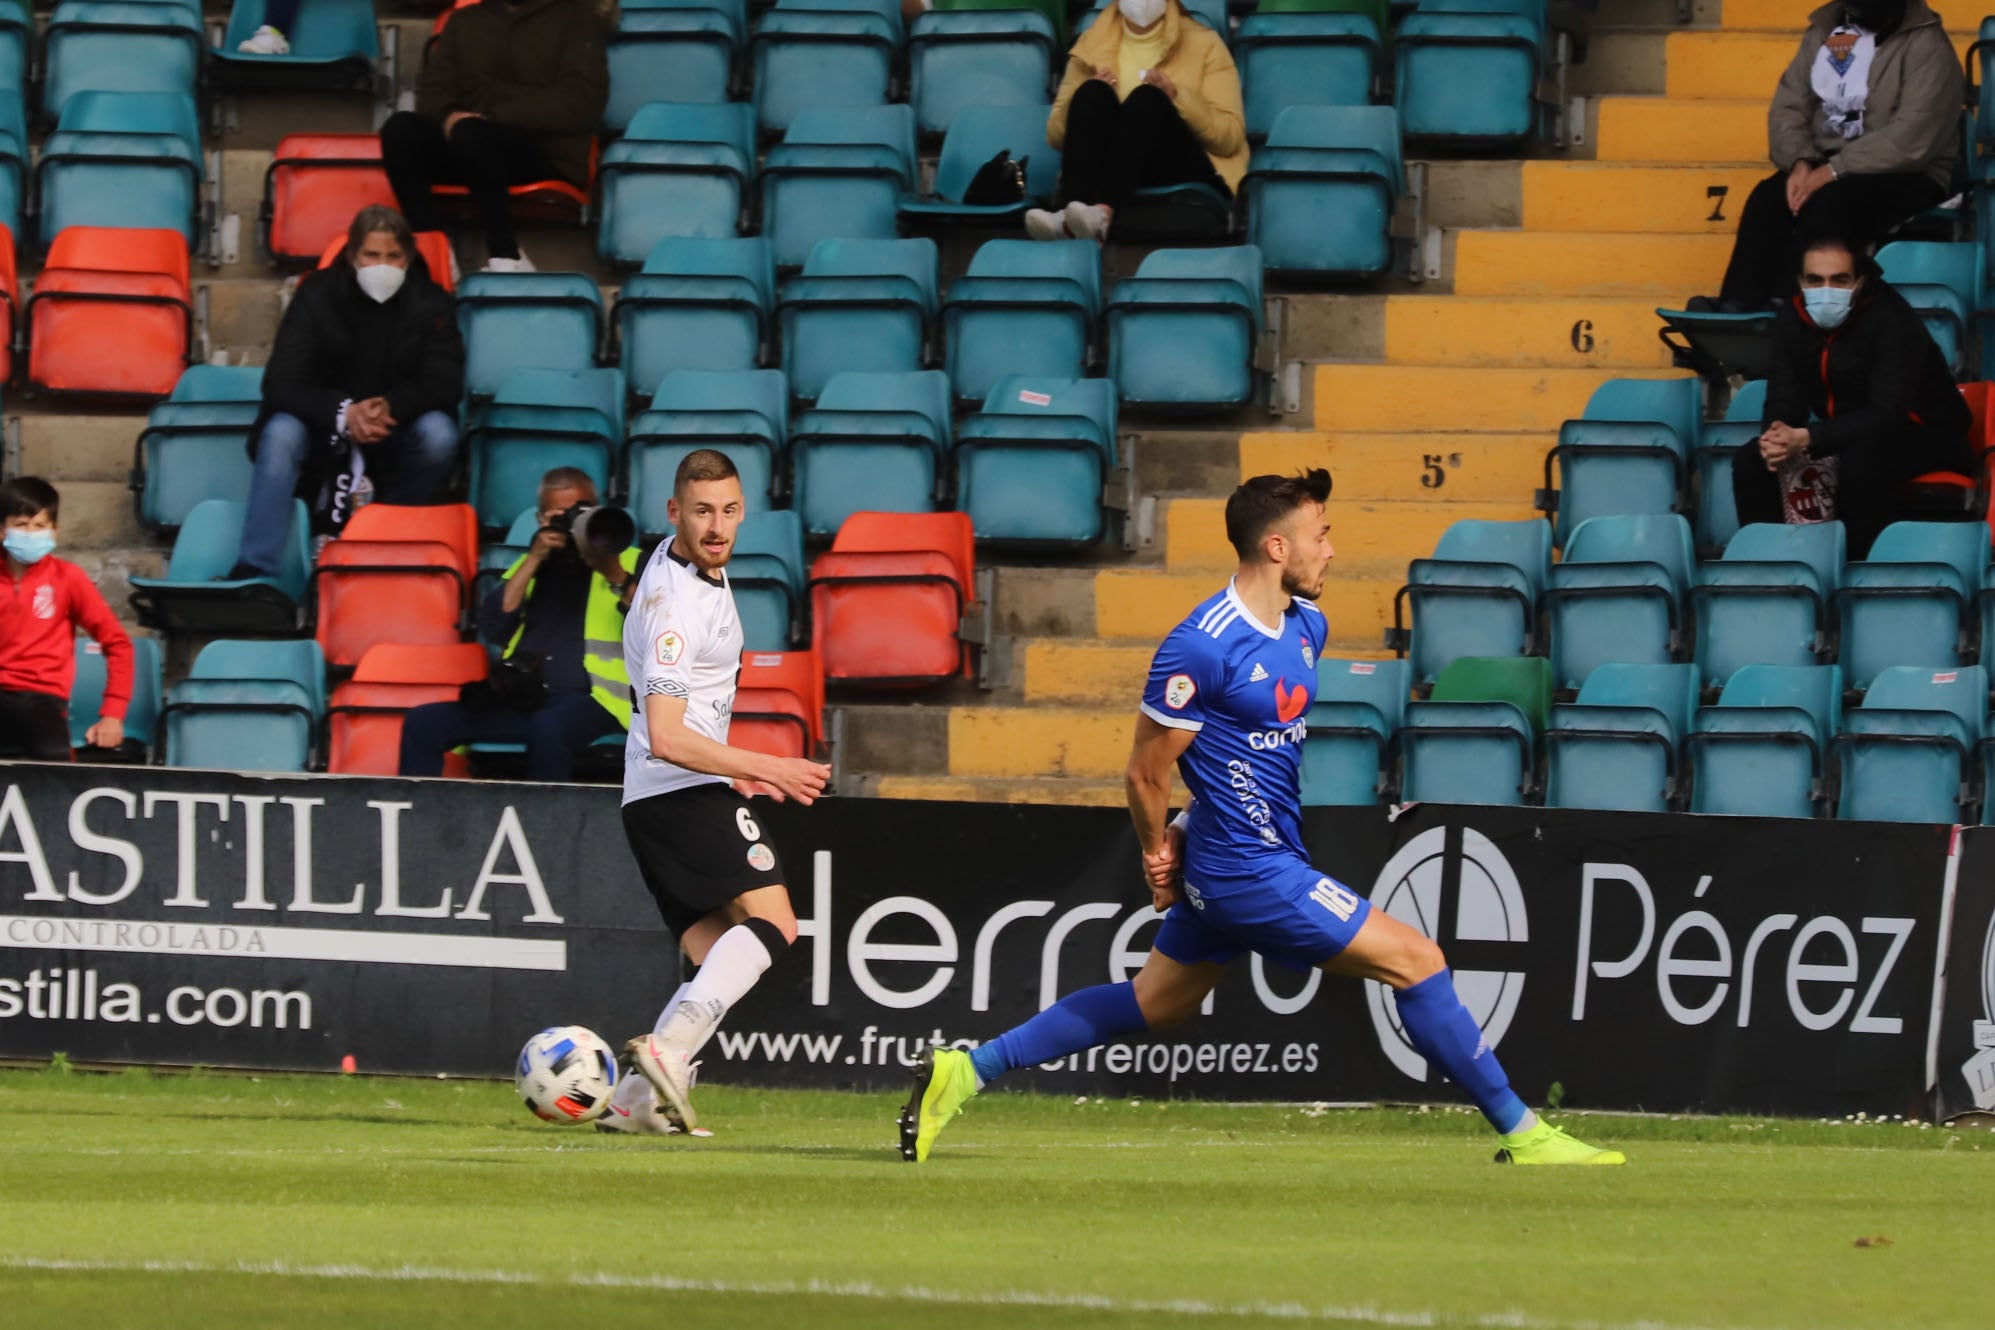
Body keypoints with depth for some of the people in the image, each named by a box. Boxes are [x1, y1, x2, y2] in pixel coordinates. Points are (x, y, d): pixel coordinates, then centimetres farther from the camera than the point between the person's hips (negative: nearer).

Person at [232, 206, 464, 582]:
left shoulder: (430, 303, -3)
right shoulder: (318, 294, -6)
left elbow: (445, 383, -10)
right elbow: (281, 384, -13)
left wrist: (391, 407, -30)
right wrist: (343, 412, -31)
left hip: (393, 441, 1)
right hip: (325, 432, -1)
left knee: (438, 432, -30)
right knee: (280, 433, -32)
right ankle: (253, 572, -39)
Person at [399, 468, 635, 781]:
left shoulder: (628, 563, 12)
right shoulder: (532, 565, 23)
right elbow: (493, 629, 7)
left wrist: (616, 576, -19)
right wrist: (534, 559, 1)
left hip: (591, 700, -5)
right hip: (522, 700, 5)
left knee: (548, 726, -40)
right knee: (423, 723, -13)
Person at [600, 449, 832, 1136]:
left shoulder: (694, 564, 13)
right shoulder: (677, 607, -19)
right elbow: (667, 738, -24)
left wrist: (733, 767, 30)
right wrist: (765, 768, -18)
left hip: (653, 800, 10)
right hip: (684, 791, -10)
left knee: (722, 962, 7)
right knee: (771, 923, -19)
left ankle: (635, 1101, -4)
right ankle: (668, 1049, -33)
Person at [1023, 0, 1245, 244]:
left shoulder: (1202, 43, 9)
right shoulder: (1093, 44, 15)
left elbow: (1231, 137, 0)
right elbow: (1056, 135, 13)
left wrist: (1176, 96, -14)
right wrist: (1087, 104, -8)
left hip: (1179, 168, -2)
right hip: (1108, 167, 2)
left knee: (1146, 98, -30)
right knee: (1093, 93, -25)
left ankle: (1102, 212, -53)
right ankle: (1073, 210, -46)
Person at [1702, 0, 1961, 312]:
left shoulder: (1927, 45, -10)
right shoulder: (1823, 32, 11)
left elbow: (1912, 138, -19)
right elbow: (1788, 106, 8)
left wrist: (1834, 171, -24)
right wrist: (1799, 163, -13)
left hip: (1906, 176, -5)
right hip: (1825, 165, 5)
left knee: (1829, 205, -34)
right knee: (1767, 199, -24)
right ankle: (1734, 312, -38)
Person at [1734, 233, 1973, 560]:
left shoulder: (1892, 321, -24)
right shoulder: (1793, 319, -3)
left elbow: (1888, 413, -32)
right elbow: (1784, 398, -2)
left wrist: (1807, 439, -43)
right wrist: (1778, 438, -29)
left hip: (1926, 440, -7)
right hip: (1843, 434, 7)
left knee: (1859, 459, -38)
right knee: (1749, 460, -9)